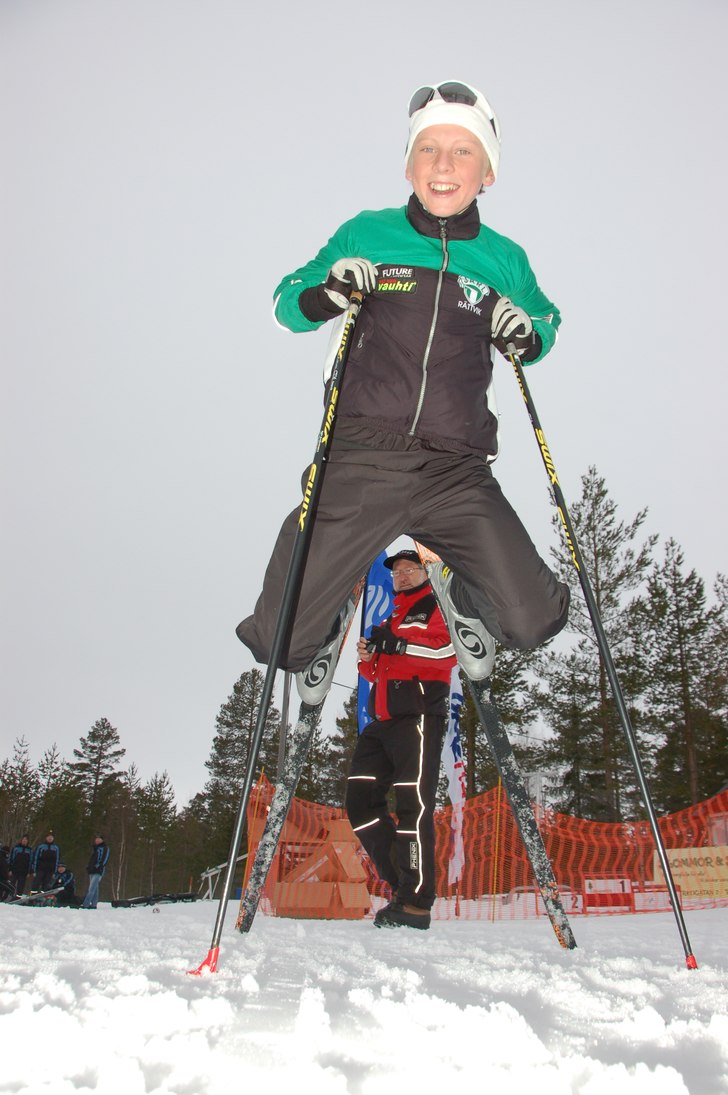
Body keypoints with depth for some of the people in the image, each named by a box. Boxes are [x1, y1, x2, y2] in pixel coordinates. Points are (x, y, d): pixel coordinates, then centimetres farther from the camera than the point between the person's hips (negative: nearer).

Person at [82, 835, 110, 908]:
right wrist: (88, 866, 13)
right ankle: (94, 904, 11)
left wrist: (99, 866, -18)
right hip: (92, 870, 8)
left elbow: (105, 859, -9)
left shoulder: (105, 848, -2)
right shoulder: (94, 847, 20)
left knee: (92, 888, -14)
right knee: (95, 888, 9)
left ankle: (85, 904, -20)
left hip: (98, 870, -8)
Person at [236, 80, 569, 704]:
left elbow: (547, 319, 28)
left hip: (457, 474, 1)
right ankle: (329, 623, 33)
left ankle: (457, 588, 22)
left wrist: (529, 337, 3)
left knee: (531, 623, -14)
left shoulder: (504, 259, 10)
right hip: (360, 464, -1)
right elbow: (287, 304, 16)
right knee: (282, 642, -6)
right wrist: (324, 296, -8)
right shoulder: (366, 236, 7)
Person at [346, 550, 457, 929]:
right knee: (360, 799, 0)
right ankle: (400, 882, 5)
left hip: (419, 716, -8)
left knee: (413, 804, -13)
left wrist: (397, 645, -17)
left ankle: (416, 902, -10)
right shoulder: (390, 620, 30)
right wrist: (368, 658, 9)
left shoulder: (439, 608, 7)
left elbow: (449, 649, -12)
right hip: (382, 721, 8)